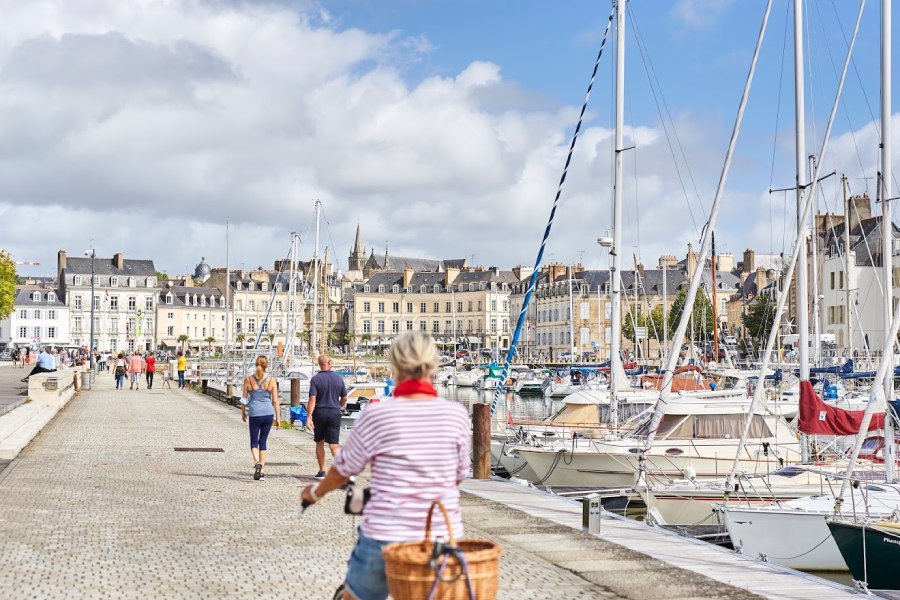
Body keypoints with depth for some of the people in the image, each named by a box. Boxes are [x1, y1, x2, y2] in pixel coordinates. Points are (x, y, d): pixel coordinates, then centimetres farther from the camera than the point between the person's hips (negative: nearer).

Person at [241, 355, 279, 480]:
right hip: (268, 414, 1)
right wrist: (277, 418, 6)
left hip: (254, 414, -1)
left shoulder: (248, 379, -2)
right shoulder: (271, 380, -1)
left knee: (254, 442, 7)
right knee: (263, 442, 12)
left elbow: (244, 399, 3)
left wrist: (243, 413, 18)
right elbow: (275, 401, 0)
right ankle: (261, 471, 12)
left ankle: (257, 463, -21)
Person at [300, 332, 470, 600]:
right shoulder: (457, 414, -3)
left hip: (385, 537, -2)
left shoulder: (377, 415, -10)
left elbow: (343, 470, 4)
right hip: (443, 537, 2)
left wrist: (315, 492, 25)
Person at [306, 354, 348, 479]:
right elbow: (344, 398, 9)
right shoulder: (338, 378, 2)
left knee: (319, 443, 14)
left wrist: (309, 417, -15)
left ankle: (322, 471, 20)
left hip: (319, 413, -1)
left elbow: (312, 399, -14)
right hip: (334, 413, 1)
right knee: (334, 444, -1)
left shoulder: (315, 379, -7)